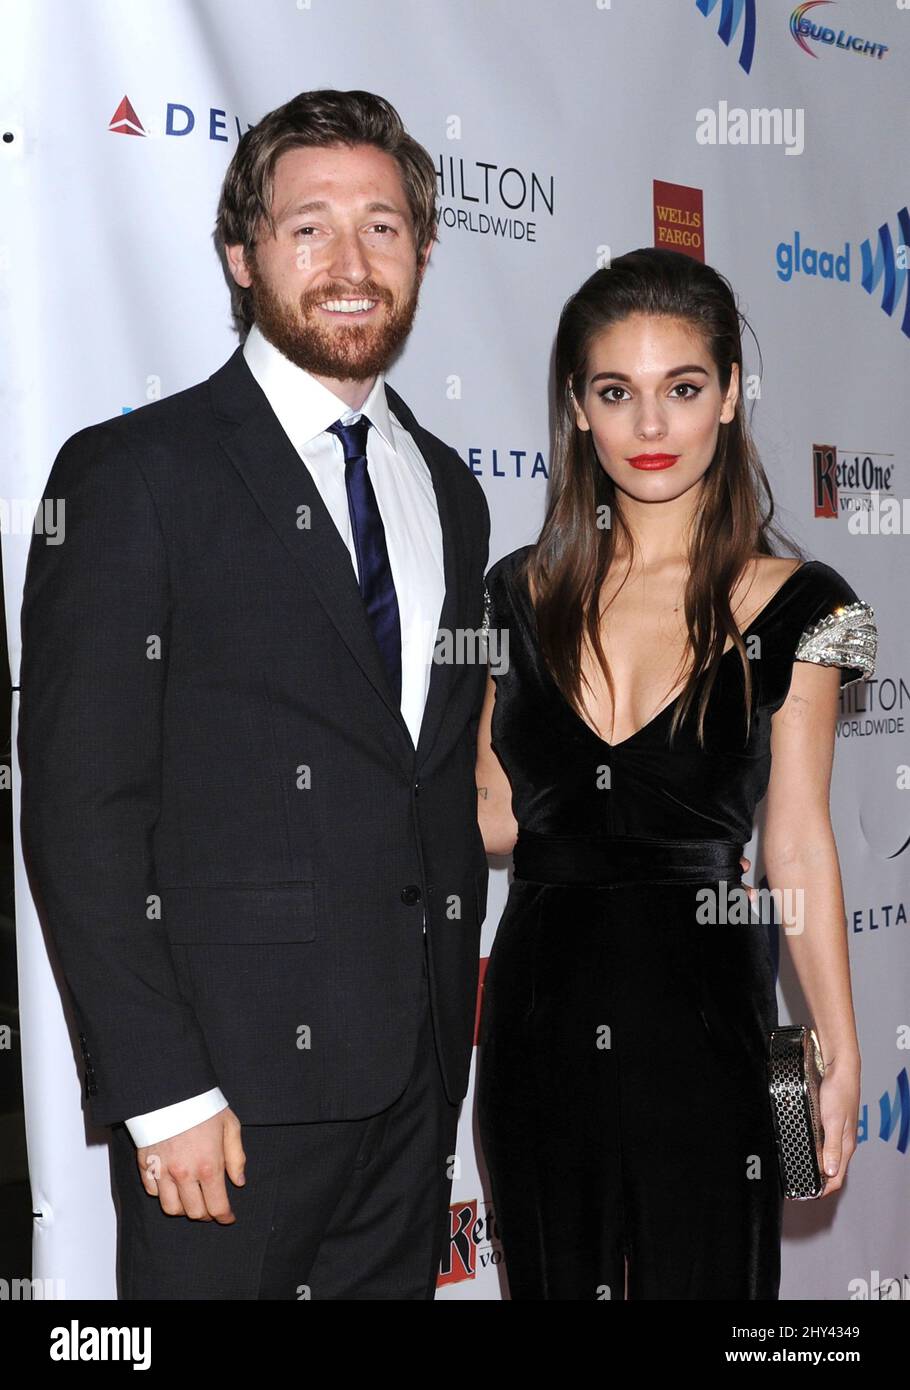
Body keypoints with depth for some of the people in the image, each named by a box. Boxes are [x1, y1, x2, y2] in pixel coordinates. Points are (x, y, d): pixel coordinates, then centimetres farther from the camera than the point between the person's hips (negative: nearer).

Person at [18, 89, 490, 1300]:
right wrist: (161, 1088, -16)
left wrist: (450, 1029, 11)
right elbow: (79, 812, -12)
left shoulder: (448, 489, 12)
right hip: (231, 1073, -6)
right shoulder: (136, 472, -8)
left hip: (416, 1076, 6)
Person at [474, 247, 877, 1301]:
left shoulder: (789, 605, -3)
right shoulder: (522, 592, 4)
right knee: (556, 1275, 16)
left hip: (698, 1018, -3)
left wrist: (840, 1056, -5)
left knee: (699, 1275, 7)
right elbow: (494, 814, 10)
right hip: (537, 1008, 3)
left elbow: (797, 844, -3)